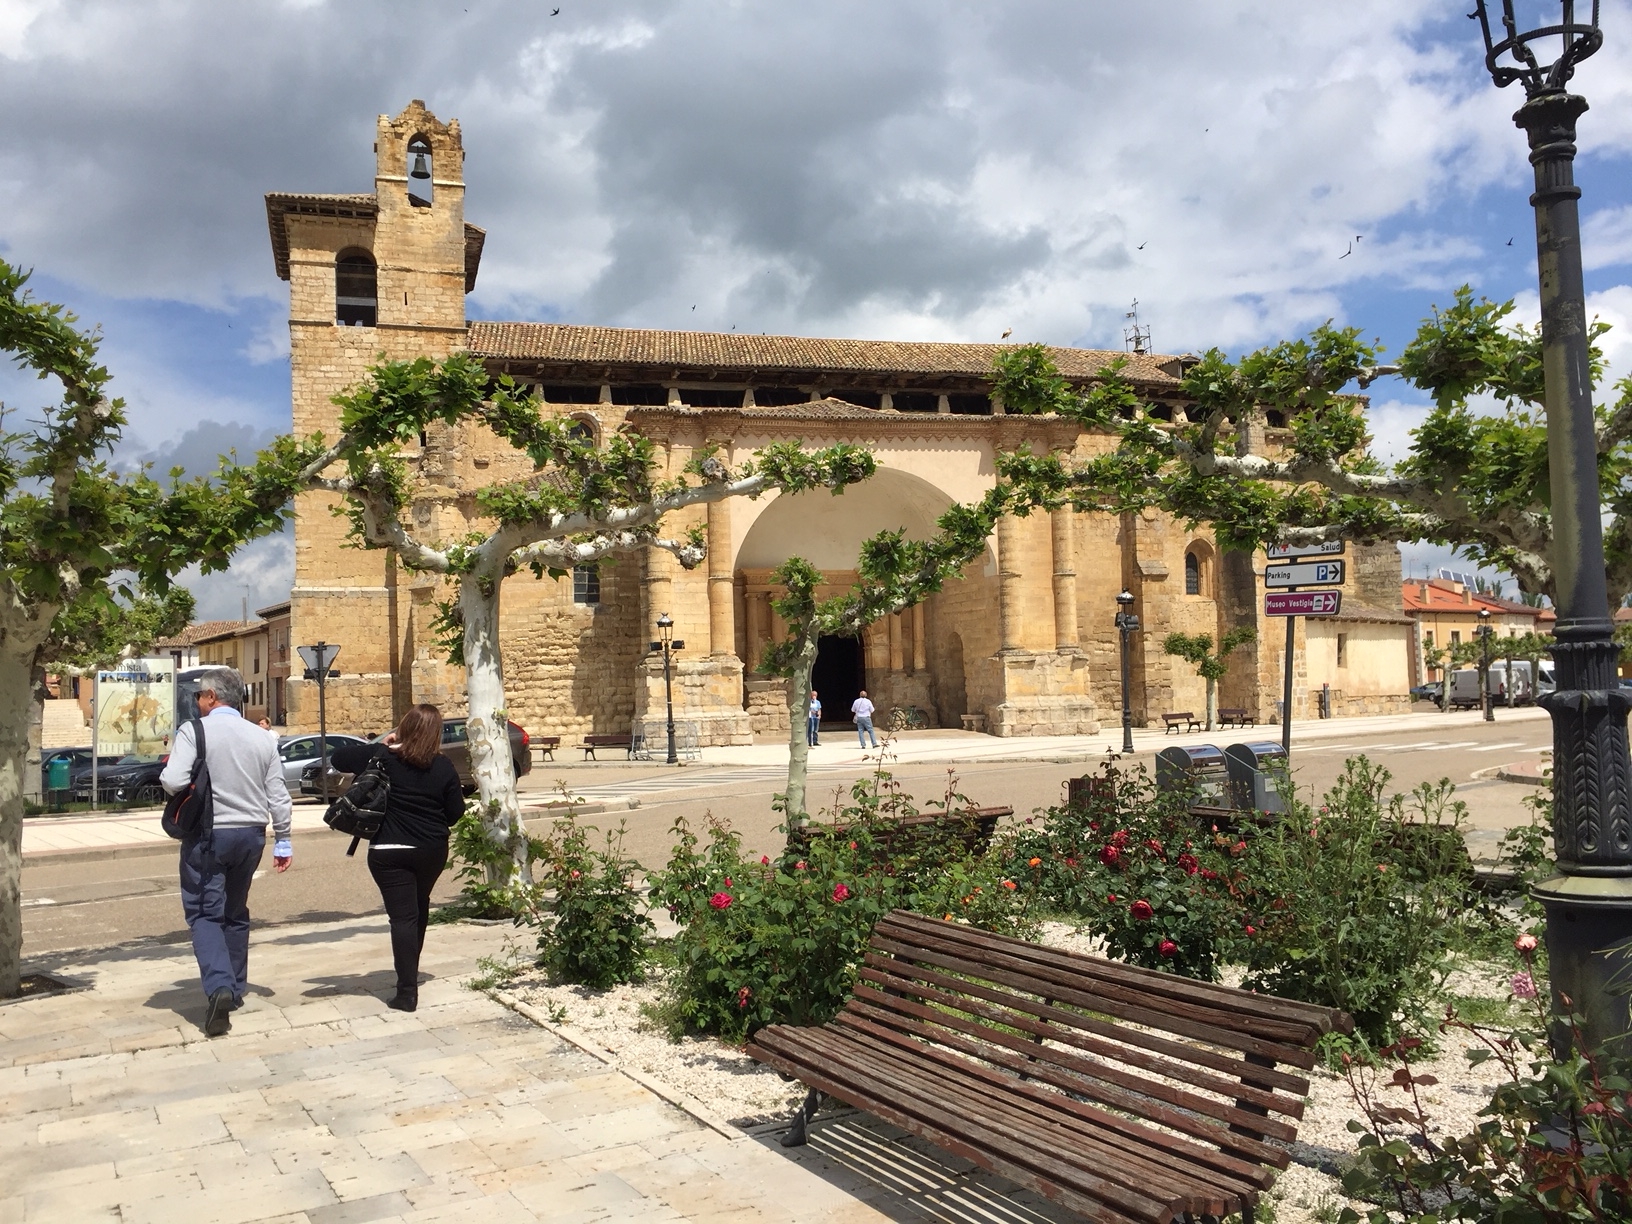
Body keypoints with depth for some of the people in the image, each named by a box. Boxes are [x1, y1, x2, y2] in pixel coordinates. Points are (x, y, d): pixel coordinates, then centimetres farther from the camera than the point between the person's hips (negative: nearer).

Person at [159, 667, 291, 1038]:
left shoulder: (194, 730, -9)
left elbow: (173, 781, -20)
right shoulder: (262, 737, 5)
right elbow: (278, 795, 5)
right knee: (235, 912, 18)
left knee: (204, 913, 1)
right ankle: (235, 990, 24)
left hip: (207, 834, -5)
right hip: (251, 833, 5)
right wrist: (283, 841, 12)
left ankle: (219, 987, -18)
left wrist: (168, 771, 4)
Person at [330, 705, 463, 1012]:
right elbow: (456, 812, 1)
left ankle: (407, 991, -9)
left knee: (403, 917, -4)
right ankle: (411, 973, 39)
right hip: (432, 850, 3)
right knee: (419, 909, 24)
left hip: (389, 851, -2)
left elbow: (337, 757, -2)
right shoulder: (444, 767, -4)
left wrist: (380, 746, 4)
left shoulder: (383, 757, -8)